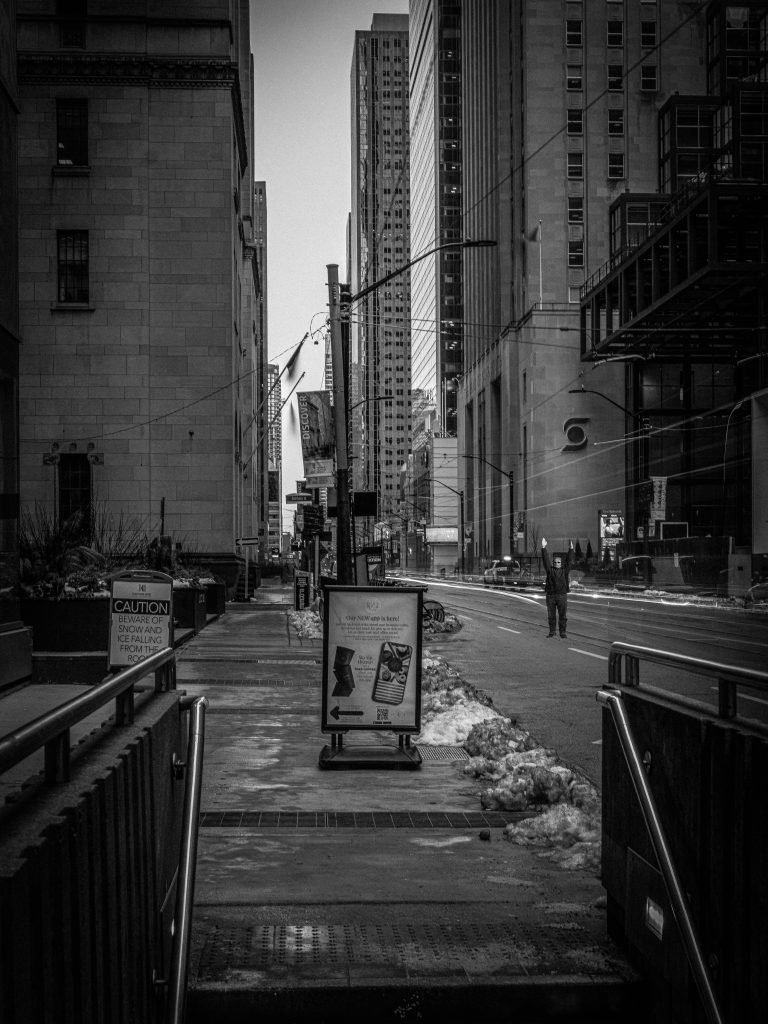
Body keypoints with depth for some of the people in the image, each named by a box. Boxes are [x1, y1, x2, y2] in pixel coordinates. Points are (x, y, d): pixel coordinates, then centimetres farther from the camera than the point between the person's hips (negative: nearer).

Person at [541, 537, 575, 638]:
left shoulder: (564, 570, 6)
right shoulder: (550, 570, 5)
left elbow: (569, 561, -1)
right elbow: (546, 560, -3)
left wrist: (571, 549, -12)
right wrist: (543, 548, -13)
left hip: (562, 595, 0)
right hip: (550, 595, 0)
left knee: (563, 615, 0)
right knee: (551, 615, 7)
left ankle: (563, 632, 6)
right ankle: (552, 631, 16)